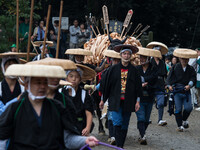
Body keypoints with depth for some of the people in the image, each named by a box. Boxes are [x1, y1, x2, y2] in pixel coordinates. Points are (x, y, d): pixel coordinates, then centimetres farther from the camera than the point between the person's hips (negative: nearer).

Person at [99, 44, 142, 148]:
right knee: (117, 123, -14)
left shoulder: (134, 70, 5)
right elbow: (105, 84, 7)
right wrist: (103, 100, 8)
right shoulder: (113, 69, 2)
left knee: (124, 125, 7)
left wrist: (137, 101, 4)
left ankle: (121, 145, 17)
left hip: (128, 102, 2)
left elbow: (138, 87, 10)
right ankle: (119, 146, -16)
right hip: (115, 101, -2)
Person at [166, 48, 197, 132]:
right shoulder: (175, 67, 3)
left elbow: (193, 79, -2)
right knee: (178, 109, -4)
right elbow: (170, 77, 2)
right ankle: (180, 125, 7)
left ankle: (184, 120, 18)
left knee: (188, 108, -10)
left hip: (186, 91, 1)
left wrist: (189, 85, -22)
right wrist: (169, 85, -15)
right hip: (177, 91, -1)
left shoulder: (191, 69, 8)